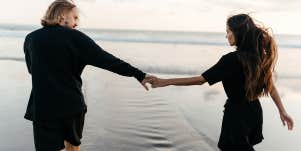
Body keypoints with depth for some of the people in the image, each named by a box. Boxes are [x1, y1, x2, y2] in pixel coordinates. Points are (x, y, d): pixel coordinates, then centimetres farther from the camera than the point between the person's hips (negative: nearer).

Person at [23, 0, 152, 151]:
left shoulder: (31, 38, 2)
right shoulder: (75, 37, -8)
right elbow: (106, 60, -15)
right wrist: (138, 74, -14)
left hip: (43, 107, 0)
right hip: (72, 104, 0)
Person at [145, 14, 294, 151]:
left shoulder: (230, 60, -23)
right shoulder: (261, 55, -1)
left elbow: (199, 80, -23)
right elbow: (271, 85, 6)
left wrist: (164, 82, -19)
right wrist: (283, 111, 16)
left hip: (237, 113, -7)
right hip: (254, 111, 7)